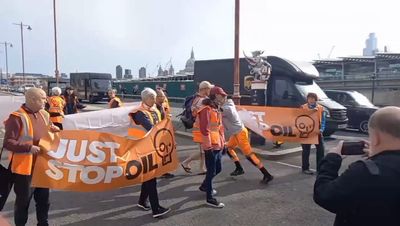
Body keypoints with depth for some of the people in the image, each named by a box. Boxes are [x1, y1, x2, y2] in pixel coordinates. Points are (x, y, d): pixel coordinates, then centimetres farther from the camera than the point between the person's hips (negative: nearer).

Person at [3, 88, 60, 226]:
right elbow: (8, 143, -22)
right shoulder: (17, 117, -17)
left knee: (44, 198, 20)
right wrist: (29, 148, -27)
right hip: (25, 167, -7)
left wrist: (54, 131, 4)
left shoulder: (44, 114, 8)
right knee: (23, 200, 9)